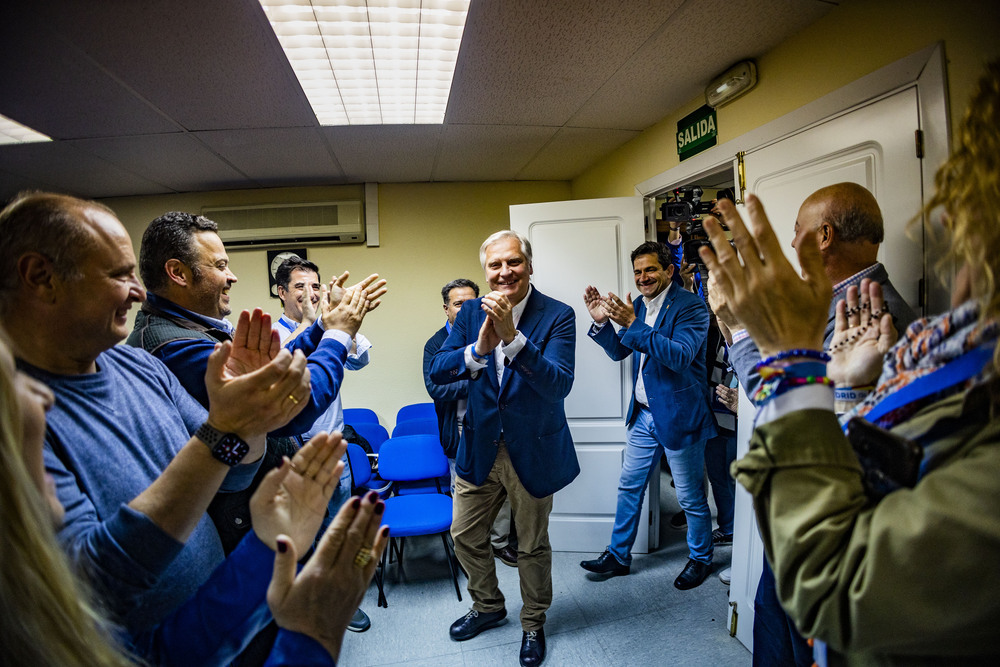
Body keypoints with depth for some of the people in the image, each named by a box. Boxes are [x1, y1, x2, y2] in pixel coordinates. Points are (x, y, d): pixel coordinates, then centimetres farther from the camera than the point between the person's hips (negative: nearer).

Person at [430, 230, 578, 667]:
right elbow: (436, 372, -13)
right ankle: (488, 606, 46)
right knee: (465, 536, 18)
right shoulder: (471, 312, -4)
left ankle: (533, 623, 41)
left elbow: (559, 385, -28)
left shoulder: (557, 316, -16)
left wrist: (512, 336, -39)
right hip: (479, 448, 4)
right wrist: (480, 348, -32)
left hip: (533, 451, -3)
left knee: (532, 545, 14)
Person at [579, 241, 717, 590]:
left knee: (690, 497, 10)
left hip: (679, 415, -7)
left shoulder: (691, 306, -16)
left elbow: (680, 356, -28)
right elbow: (618, 352, 11)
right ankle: (618, 555, 30)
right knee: (629, 486, 15)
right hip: (643, 414, 7)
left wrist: (632, 325, -33)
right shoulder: (639, 305, 7)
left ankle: (700, 559, 33)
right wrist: (602, 323, -8)